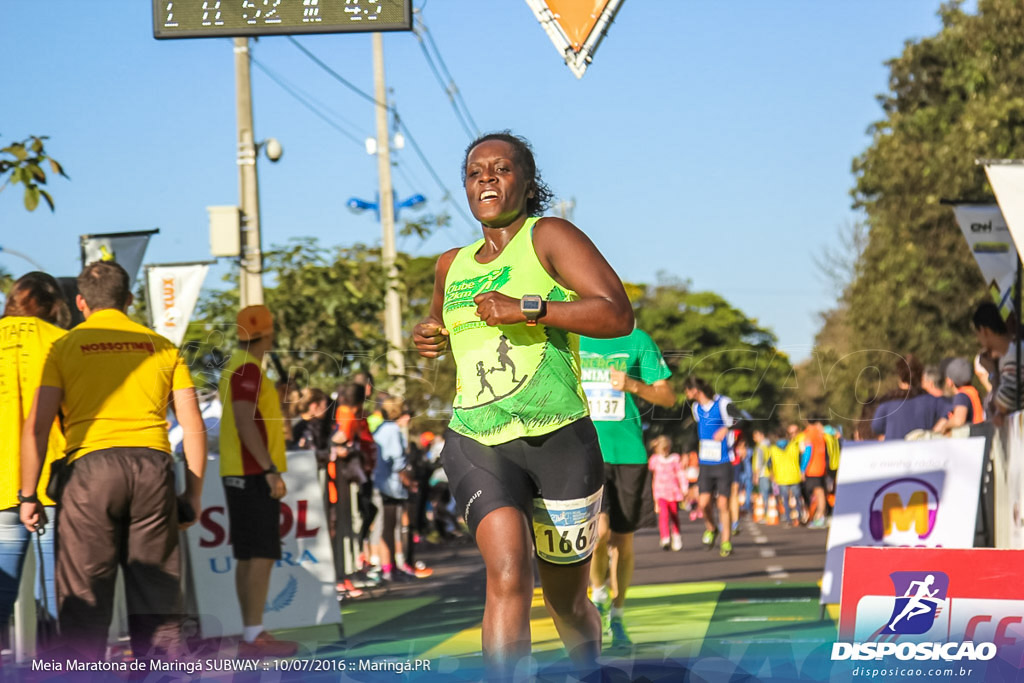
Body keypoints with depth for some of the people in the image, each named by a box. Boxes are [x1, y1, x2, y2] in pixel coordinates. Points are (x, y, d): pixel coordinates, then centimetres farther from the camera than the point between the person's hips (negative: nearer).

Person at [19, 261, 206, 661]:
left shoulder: (65, 346, 9)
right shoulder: (162, 347, 17)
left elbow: (36, 426, 0)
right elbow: (194, 426, 11)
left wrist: (28, 496, 5)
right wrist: (193, 495, 16)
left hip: (92, 466, -2)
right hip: (153, 466, 2)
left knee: (83, 604, 1)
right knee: (156, 601, 8)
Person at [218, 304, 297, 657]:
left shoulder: (236, 367, 18)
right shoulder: (247, 368, -13)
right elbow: (245, 422, -21)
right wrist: (271, 470, -23)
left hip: (241, 475, 10)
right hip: (254, 474, -10)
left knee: (248, 557, 9)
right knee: (261, 555, -11)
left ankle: (251, 635, 10)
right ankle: (255, 635, -14)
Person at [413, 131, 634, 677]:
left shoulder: (549, 237, -2)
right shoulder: (452, 265, 15)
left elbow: (618, 315, -14)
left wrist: (528, 308, -22)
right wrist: (427, 336, 14)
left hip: (558, 439, -3)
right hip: (475, 442, 3)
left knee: (566, 602, 11)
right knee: (508, 575, -25)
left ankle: (589, 673, 41)